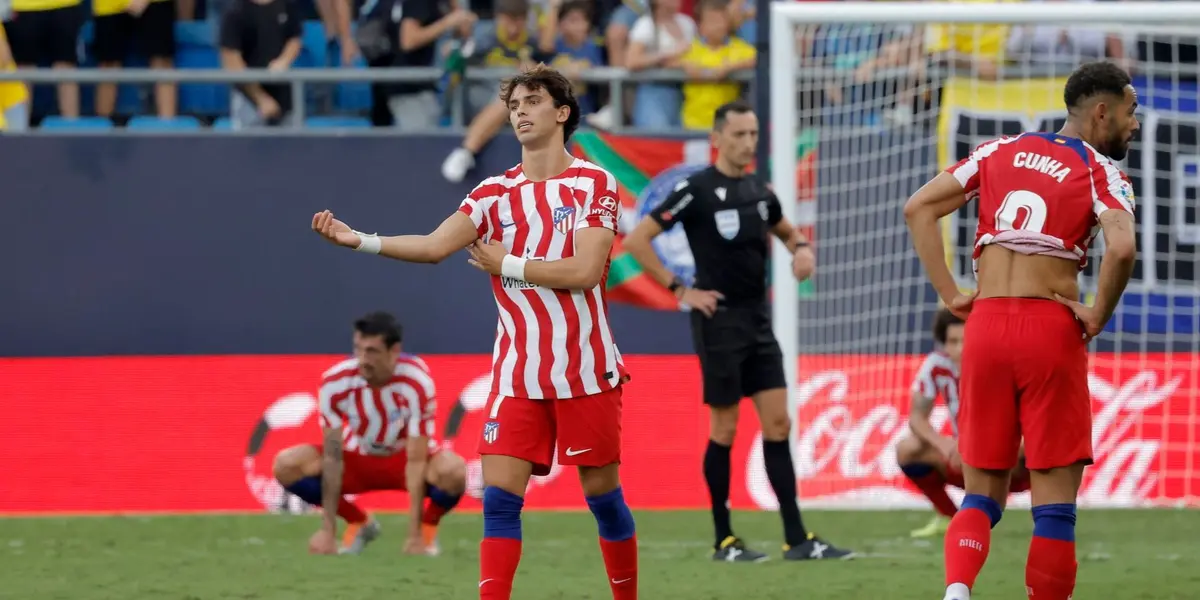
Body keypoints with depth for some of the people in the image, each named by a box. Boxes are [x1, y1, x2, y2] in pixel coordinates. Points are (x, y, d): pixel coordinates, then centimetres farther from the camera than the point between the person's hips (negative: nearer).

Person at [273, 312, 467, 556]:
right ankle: (358, 522, 2)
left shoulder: (417, 384, -30)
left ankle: (428, 527, -1)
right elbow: (332, 457, -20)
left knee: (452, 471, -37)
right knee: (287, 465, -23)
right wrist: (328, 529, -24)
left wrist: (414, 536, -31)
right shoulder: (335, 382, -24)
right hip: (358, 457, 3)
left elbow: (415, 461, -29)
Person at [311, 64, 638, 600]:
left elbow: (585, 270, -16)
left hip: (585, 372, -3)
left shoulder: (594, 184, -4)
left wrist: (506, 264, -11)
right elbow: (435, 245, -9)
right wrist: (359, 240, -22)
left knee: (602, 492, 5)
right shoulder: (495, 193, 6)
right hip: (517, 376, 3)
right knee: (499, 495, -7)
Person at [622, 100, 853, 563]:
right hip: (719, 320, -6)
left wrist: (801, 249, 4)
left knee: (778, 423, 1)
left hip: (758, 321, 6)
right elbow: (637, 241, -11)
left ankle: (796, 538, 1)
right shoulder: (696, 190, -9)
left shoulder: (759, 192, 9)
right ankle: (724, 540, 7)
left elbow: (786, 232, 28)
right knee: (725, 429, -2)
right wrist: (681, 291, -12)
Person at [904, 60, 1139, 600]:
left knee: (981, 494, 10)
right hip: (1051, 329, -4)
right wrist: (1098, 318, -6)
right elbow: (1121, 248, -21)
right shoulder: (1100, 171, -2)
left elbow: (918, 208, 8)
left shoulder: (1000, 151, 13)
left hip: (986, 327, 4)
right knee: (1055, 501, 2)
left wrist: (950, 295, 7)